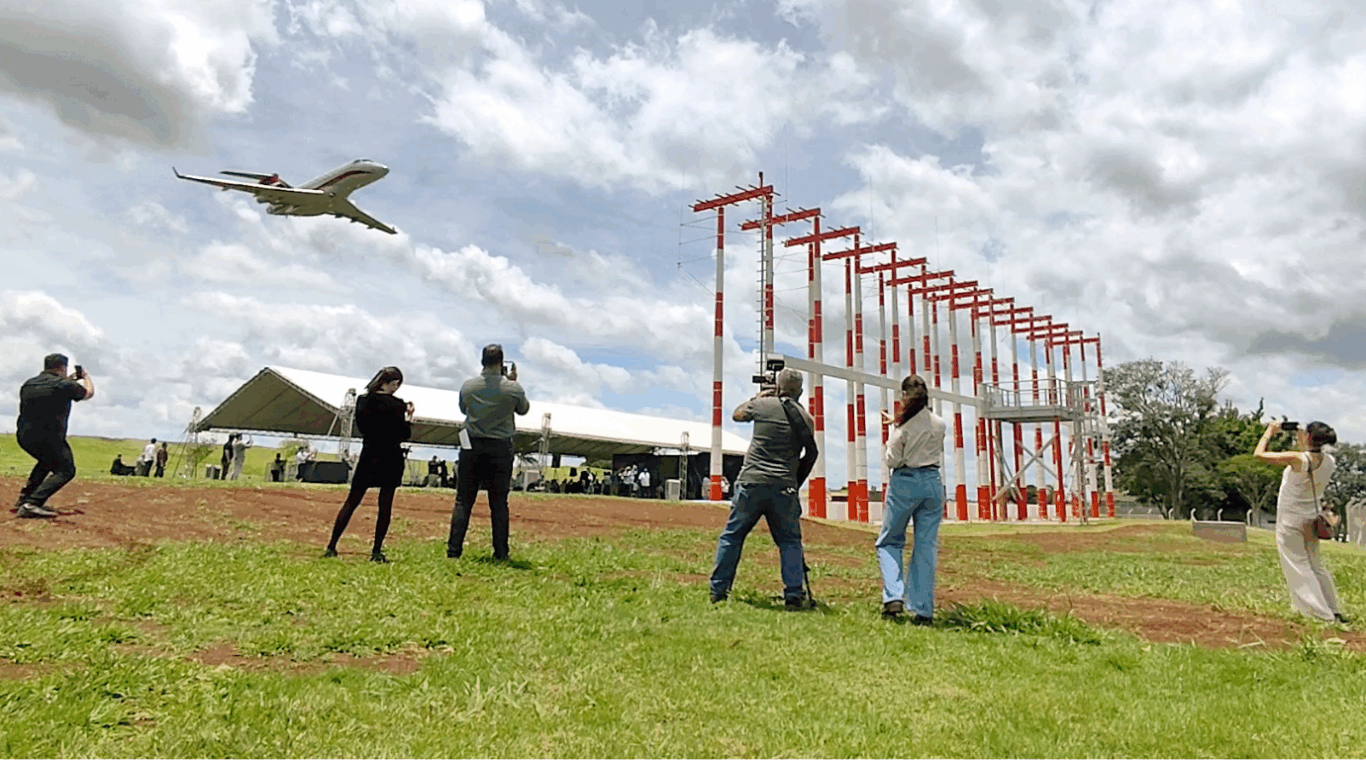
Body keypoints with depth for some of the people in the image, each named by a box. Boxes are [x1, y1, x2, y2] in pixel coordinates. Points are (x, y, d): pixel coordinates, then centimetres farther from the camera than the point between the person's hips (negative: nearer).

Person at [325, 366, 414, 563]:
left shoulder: (363, 400, 2)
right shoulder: (396, 404, -10)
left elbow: (361, 426, 15)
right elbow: (404, 435, -10)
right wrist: (409, 418, 4)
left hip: (368, 456, 4)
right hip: (391, 458, -3)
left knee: (351, 501, 11)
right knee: (385, 506, 3)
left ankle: (331, 547, 9)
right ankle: (377, 551, 4)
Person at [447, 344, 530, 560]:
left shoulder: (468, 386, -1)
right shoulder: (513, 388, -7)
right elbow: (524, 409, 11)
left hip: (472, 447, 1)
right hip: (500, 449, -1)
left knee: (463, 501, 6)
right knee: (499, 503, 5)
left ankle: (454, 549, 4)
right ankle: (500, 553, 8)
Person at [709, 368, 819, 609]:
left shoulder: (762, 405, 3)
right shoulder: (805, 418, 8)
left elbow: (737, 414, 23)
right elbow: (811, 455, 13)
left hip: (752, 483, -1)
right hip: (784, 487, 1)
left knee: (732, 535, 10)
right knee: (790, 541, 11)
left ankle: (718, 591, 13)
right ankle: (793, 596, 3)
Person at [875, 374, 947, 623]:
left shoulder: (903, 426, -10)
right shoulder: (939, 424, 5)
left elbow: (891, 461, -9)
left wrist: (889, 442, 9)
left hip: (905, 483, -4)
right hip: (933, 483, 4)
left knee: (890, 541, 10)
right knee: (926, 547, 6)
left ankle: (894, 597, -6)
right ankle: (923, 611, 7)